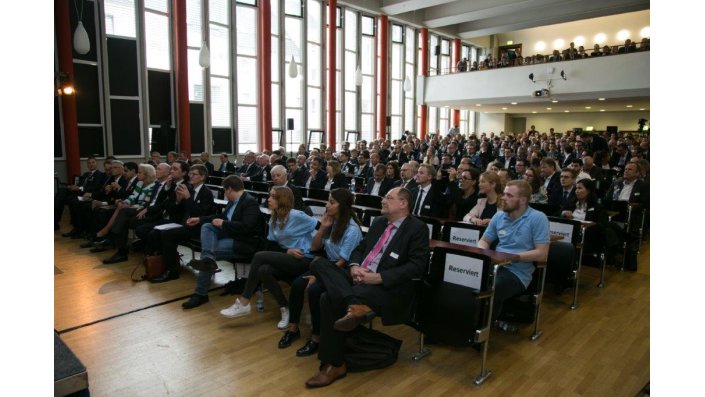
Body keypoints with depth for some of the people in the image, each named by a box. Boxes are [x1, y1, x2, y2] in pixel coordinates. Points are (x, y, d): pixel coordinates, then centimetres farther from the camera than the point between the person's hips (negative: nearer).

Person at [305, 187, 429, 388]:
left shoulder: (417, 228, -2)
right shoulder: (379, 222, 20)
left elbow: (417, 266, -13)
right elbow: (359, 249, 21)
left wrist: (378, 277, -21)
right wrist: (354, 267, -5)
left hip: (386, 286, -8)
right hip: (358, 278, 8)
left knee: (331, 298, -30)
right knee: (319, 263, -20)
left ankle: (334, 364, -21)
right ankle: (355, 305, -36)